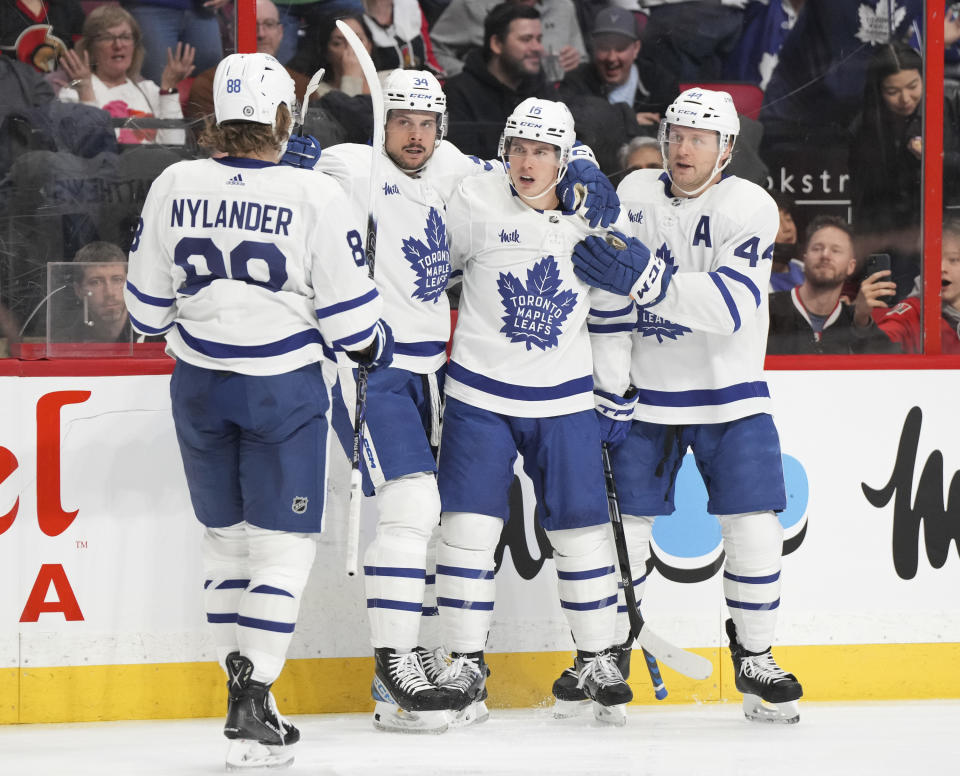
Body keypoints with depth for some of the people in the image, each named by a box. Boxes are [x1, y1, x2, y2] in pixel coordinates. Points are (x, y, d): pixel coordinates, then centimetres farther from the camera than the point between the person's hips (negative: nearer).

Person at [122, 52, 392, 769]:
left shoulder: (175, 186, -4)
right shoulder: (316, 197, -15)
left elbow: (148, 306, 4)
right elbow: (348, 311, -10)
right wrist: (376, 344, 12)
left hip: (199, 385, 4)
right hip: (283, 387, -4)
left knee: (227, 538, 18)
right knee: (283, 545, 2)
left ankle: (246, 689, 22)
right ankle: (251, 711, -9)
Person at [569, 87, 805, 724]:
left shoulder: (749, 207, -12)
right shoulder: (635, 195, -1)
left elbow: (731, 306, -26)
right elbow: (611, 299, 1)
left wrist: (649, 279, -36)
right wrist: (609, 384, -5)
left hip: (730, 396, -2)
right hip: (648, 394, 2)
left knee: (753, 529, -7)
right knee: (624, 524, 0)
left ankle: (755, 659, 8)